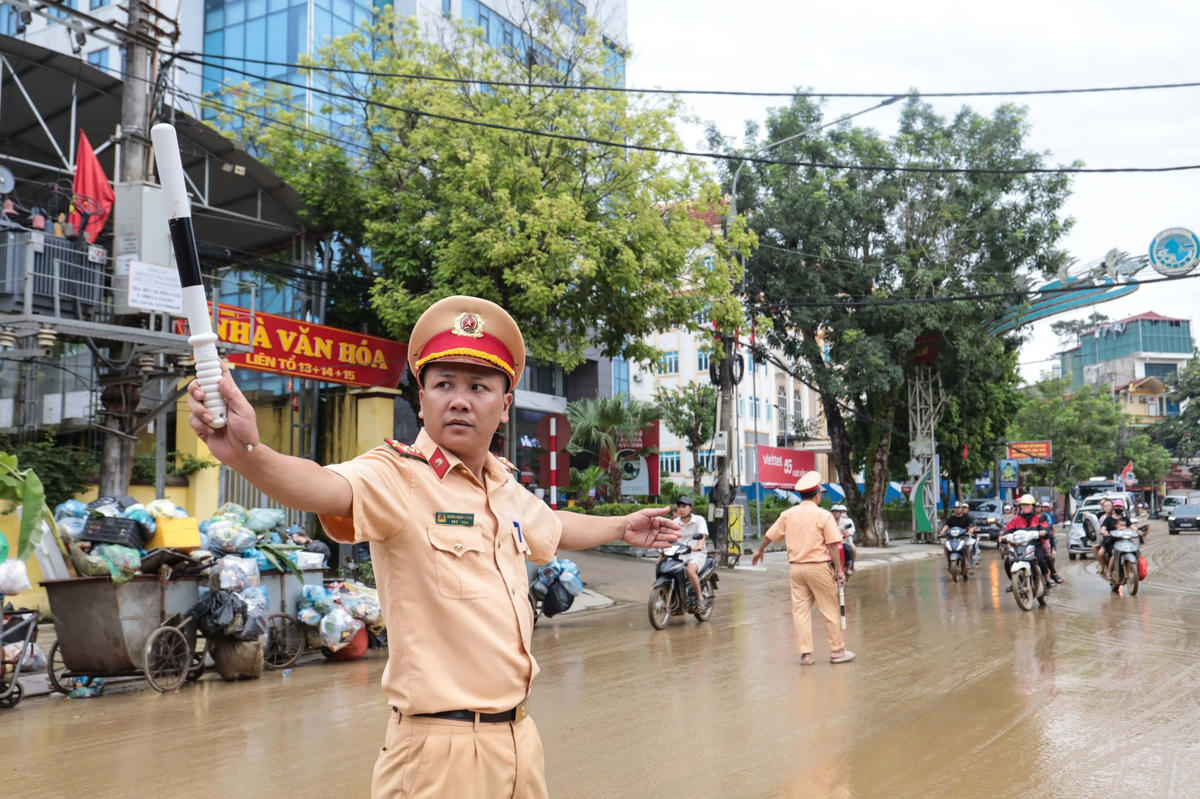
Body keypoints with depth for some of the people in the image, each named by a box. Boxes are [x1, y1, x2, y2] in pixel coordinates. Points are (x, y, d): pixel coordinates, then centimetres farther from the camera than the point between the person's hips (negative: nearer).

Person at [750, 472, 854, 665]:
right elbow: (832, 546, -10)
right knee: (830, 610, 6)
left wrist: (759, 551, 32)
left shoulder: (788, 514, 5)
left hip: (796, 568, 4)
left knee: (800, 610, 7)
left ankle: (805, 653, 9)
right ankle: (837, 651, 13)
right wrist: (839, 570, -4)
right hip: (819, 567, -4)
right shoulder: (824, 515, -7)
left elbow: (770, 535, 15)